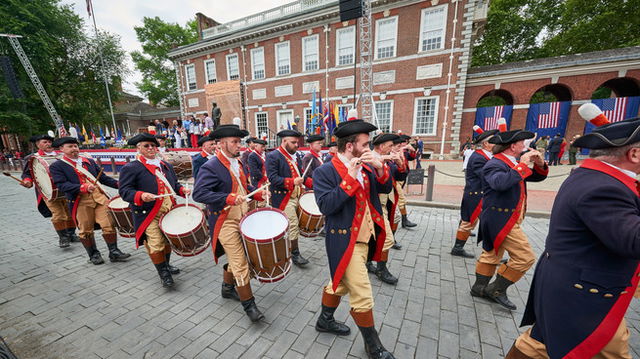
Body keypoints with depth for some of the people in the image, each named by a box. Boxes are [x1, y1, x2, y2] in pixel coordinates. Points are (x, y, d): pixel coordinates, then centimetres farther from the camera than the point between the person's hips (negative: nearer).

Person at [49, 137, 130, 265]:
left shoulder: (89, 161, 18)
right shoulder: (57, 166, 5)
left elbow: (103, 177, 17)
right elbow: (62, 185, -8)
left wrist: (117, 184, 0)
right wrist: (83, 187, -24)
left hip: (100, 196, 3)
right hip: (81, 201, -3)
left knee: (109, 225, -1)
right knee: (86, 230, 7)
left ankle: (114, 252, 10)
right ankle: (93, 254, 25)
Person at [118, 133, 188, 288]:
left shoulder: (166, 165, 15)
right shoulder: (131, 168, -5)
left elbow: (174, 183, 22)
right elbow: (124, 190, -11)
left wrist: (182, 189, 2)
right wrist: (141, 196, -29)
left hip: (169, 212, 6)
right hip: (149, 215, -6)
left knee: (168, 240, 18)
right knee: (156, 245, -3)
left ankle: (166, 265, 39)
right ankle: (163, 273, 15)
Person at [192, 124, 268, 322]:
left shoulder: (237, 163, 9)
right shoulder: (211, 167, -17)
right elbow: (199, 193, -25)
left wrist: (258, 193, 2)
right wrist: (229, 199, -32)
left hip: (242, 219, 8)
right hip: (226, 223, -8)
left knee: (235, 258, 22)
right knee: (240, 264, -1)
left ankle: (228, 288, 45)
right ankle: (248, 304, 14)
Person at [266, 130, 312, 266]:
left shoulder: (294, 156, 16)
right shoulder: (273, 156, -10)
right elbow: (273, 178, -19)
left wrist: (311, 183, 7)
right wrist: (292, 182, -27)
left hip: (296, 196, 8)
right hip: (284, 198, -8)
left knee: (289, 226, 16)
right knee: (293, 226, -6)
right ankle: (295, 254, 9)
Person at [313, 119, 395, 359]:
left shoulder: (365, 166, 5)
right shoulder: (324, 172, -16)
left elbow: (385, 189, 4)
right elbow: (325, 206, -25)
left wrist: (379, 168, -14)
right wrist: (350, 178, -28)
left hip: (365, 238, 8)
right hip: (345, 242, -8)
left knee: (341, 282, 24)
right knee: (362, 295, 3)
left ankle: (325, 320, 47)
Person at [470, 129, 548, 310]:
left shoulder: (512, 163, 11)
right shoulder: (495, 164, -18)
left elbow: (537, 177, 19)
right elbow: (500, 183, -38)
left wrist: (539, 164, 0)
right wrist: (522, 165, -27)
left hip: (505, 220, 10)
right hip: (501, 220, -10)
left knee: (492, 254, 17)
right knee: (525, 257, -6)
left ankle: (479, 287, 30)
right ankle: (497, 289, 8)